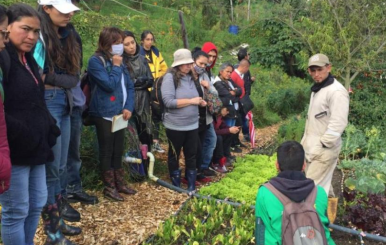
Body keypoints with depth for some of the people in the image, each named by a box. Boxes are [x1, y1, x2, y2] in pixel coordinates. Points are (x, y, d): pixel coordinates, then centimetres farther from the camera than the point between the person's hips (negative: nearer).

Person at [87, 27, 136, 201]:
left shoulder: (119, 61, 11)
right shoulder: (96, 61, -13)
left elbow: (129, 86, 10)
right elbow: (109, 85, -22)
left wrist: (129, 107, -3)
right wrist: (116, 67, -11)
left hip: (120, 114, 7)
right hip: (105, 115, -7)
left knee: (118, 151, 15)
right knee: (107, 152, 4)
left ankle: (120, 183, 27)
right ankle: (109, 187, 15)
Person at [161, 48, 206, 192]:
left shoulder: (191, 77, 8)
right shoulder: (170, 77, -12)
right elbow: (168, 101, -22)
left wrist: (200, 102, 1)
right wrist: (191, 101, -19)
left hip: (192, 125, 6)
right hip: (175, 126, -6)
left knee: (191, 156, 12)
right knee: (174, 156, 11)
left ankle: (191, 187, 24)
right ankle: (176, 187, 27)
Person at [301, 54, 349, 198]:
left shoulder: (336, 91, -18)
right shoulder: (317, 89, 15)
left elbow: (338, 124, -24)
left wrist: (322, 145, -20)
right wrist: (306, 142, 19)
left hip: (323, 150, -10)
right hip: (313, 147, 10)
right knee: (322, 183, 21)